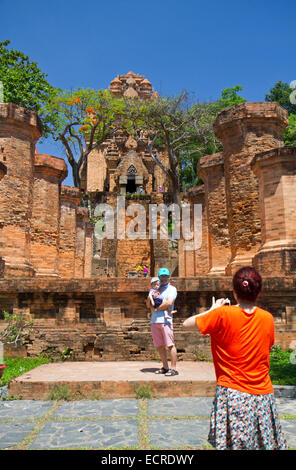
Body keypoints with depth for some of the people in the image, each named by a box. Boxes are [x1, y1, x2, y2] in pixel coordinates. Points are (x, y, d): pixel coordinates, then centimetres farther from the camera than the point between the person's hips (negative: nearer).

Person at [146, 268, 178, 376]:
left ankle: (173, 368, -3)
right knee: (159, 346, 8)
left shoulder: (172, 289, 4)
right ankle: (165, 367, 17)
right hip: (154, 321, 6)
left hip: (165, 320, -6)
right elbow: (148, 305, 16)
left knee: (170, 345, -7)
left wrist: (156, 308, -4)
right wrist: (150, 297, -3)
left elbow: (169, 303, -12)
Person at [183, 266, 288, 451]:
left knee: (231, 443, 4)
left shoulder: (223, 314, -12)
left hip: (232, 393, -3)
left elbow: (187, 323, -2)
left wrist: (213, 310, 11)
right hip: (262, 395, 4)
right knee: (267, 444, 13)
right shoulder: (268, 318, -1)